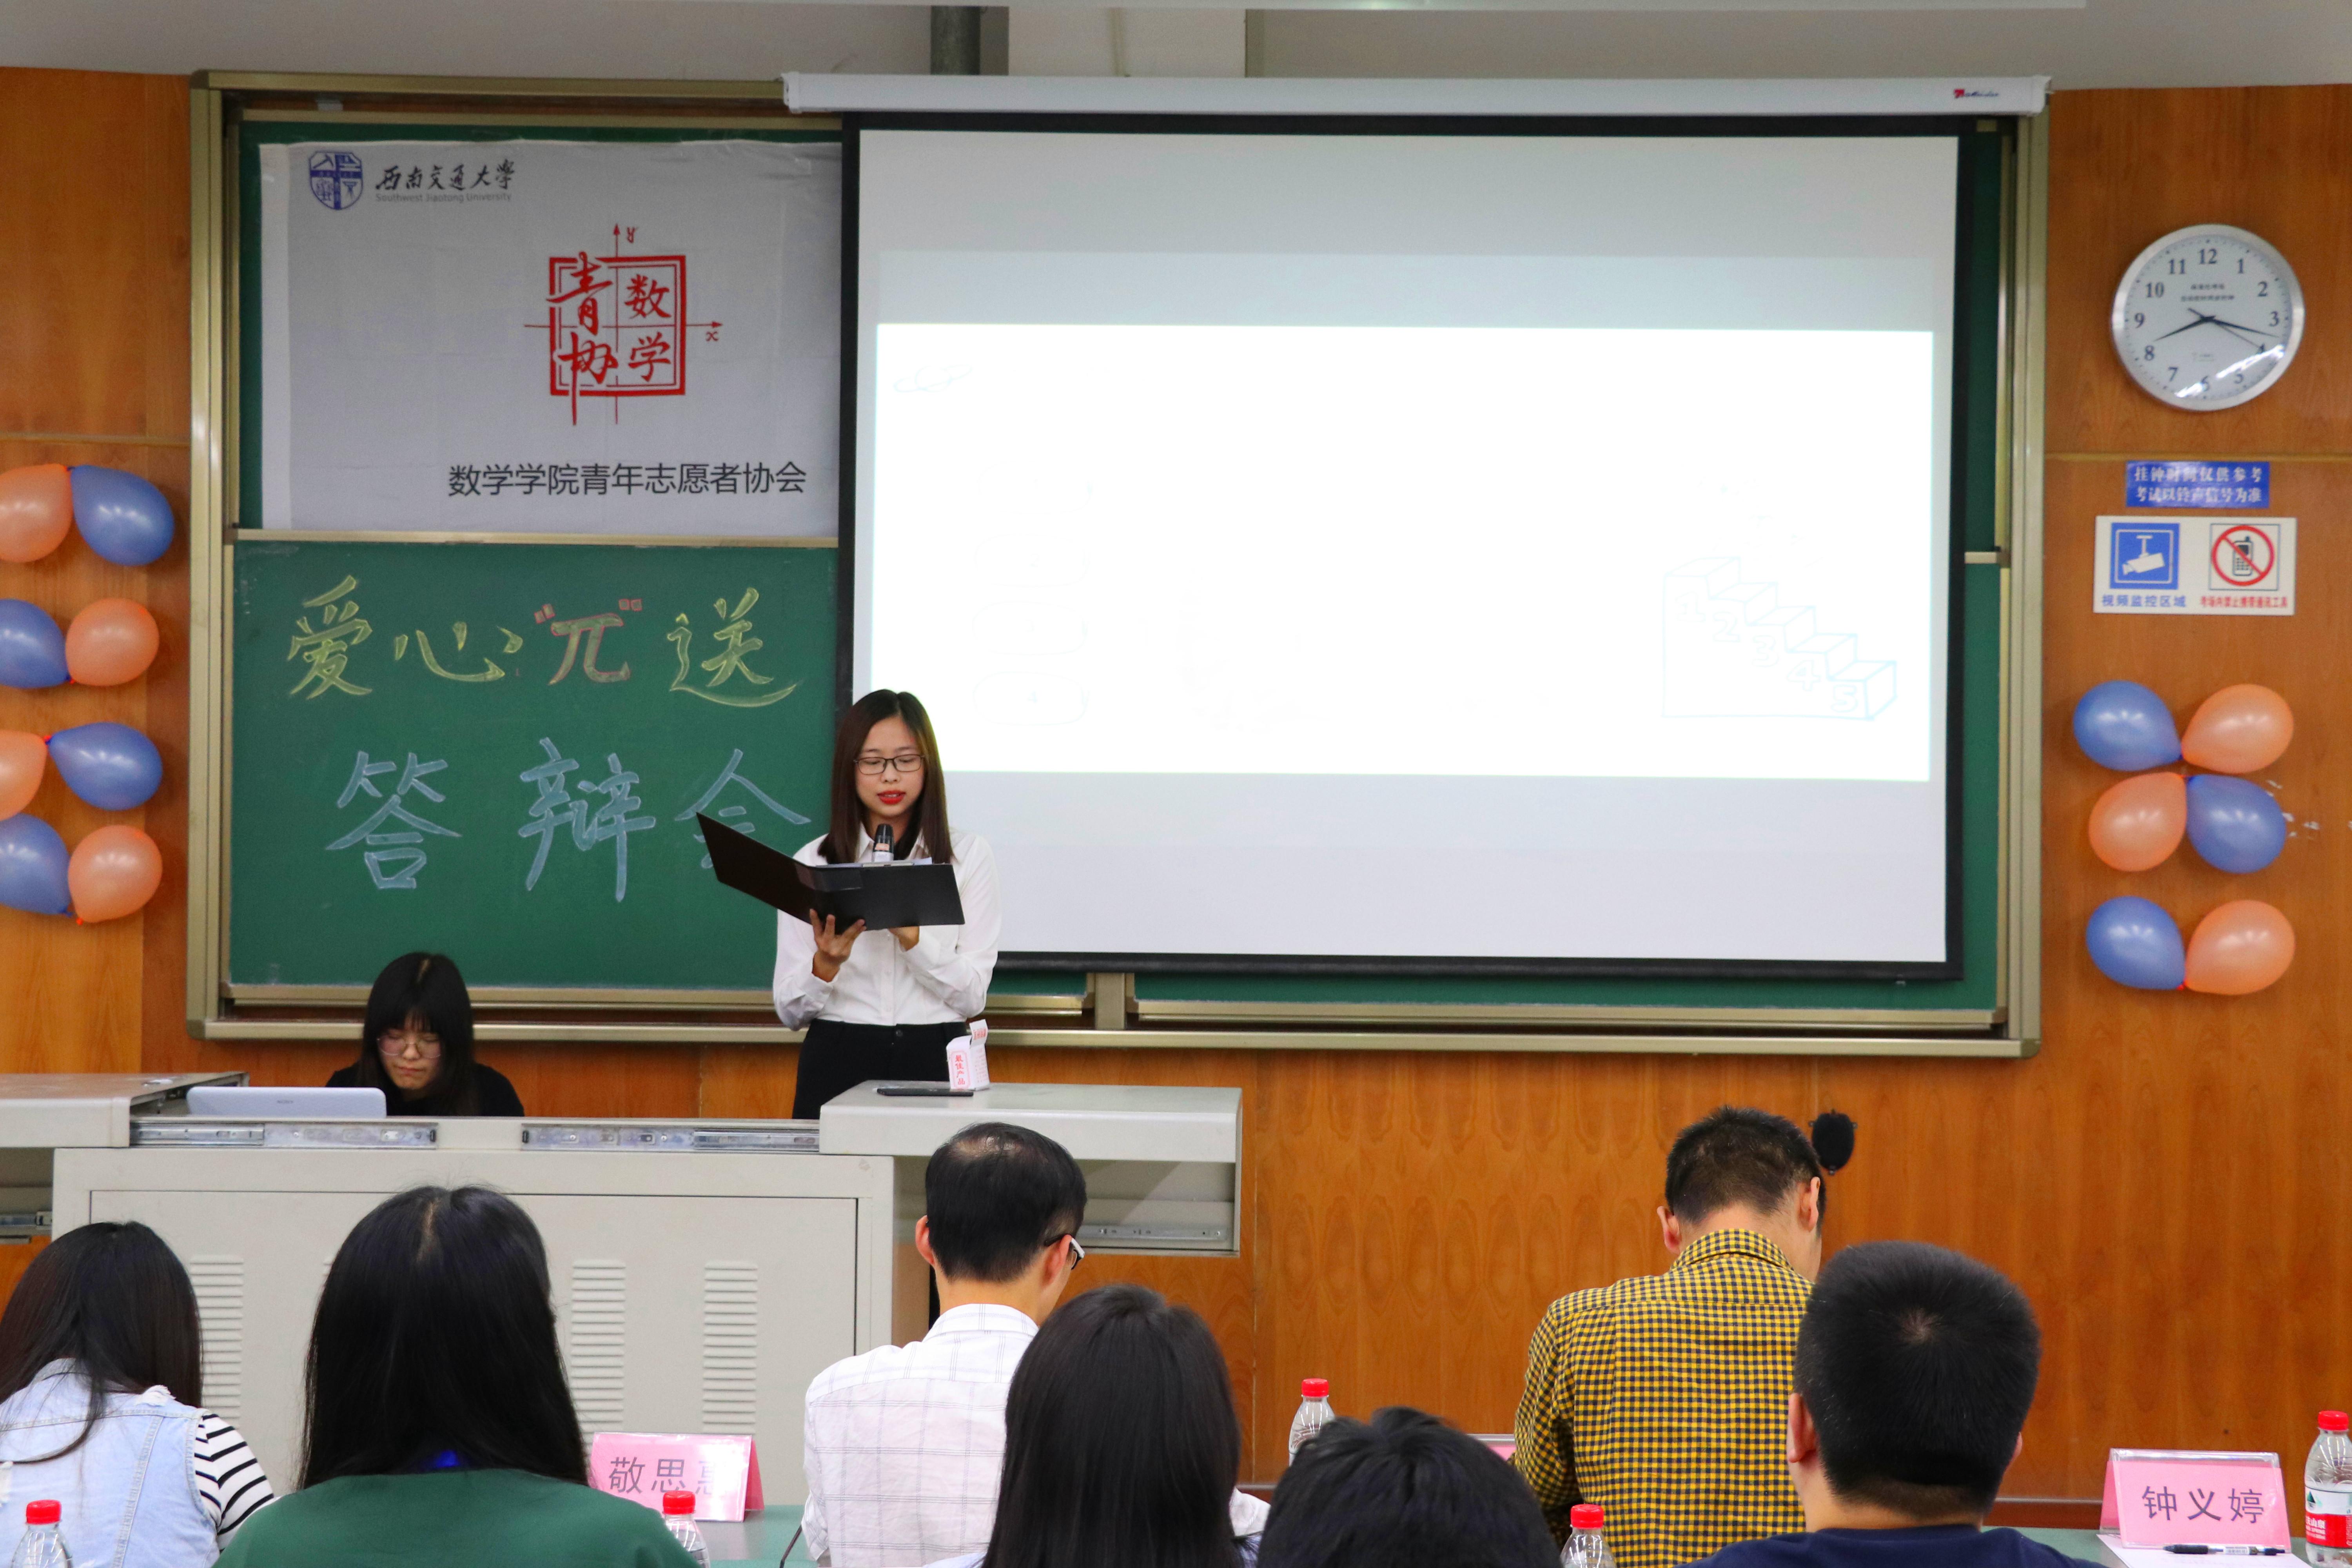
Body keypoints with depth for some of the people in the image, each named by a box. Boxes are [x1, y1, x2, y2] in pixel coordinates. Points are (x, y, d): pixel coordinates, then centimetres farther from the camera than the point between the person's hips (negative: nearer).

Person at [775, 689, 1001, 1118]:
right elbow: (790, 1012, 8)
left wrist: (911, 935, -13)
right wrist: (826, 964, -11)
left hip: (935, 1066, 0)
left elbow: (971, 997, 1)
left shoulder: (967, 854, 8)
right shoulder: (812, 862, 9)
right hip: (838, 1063, 0)